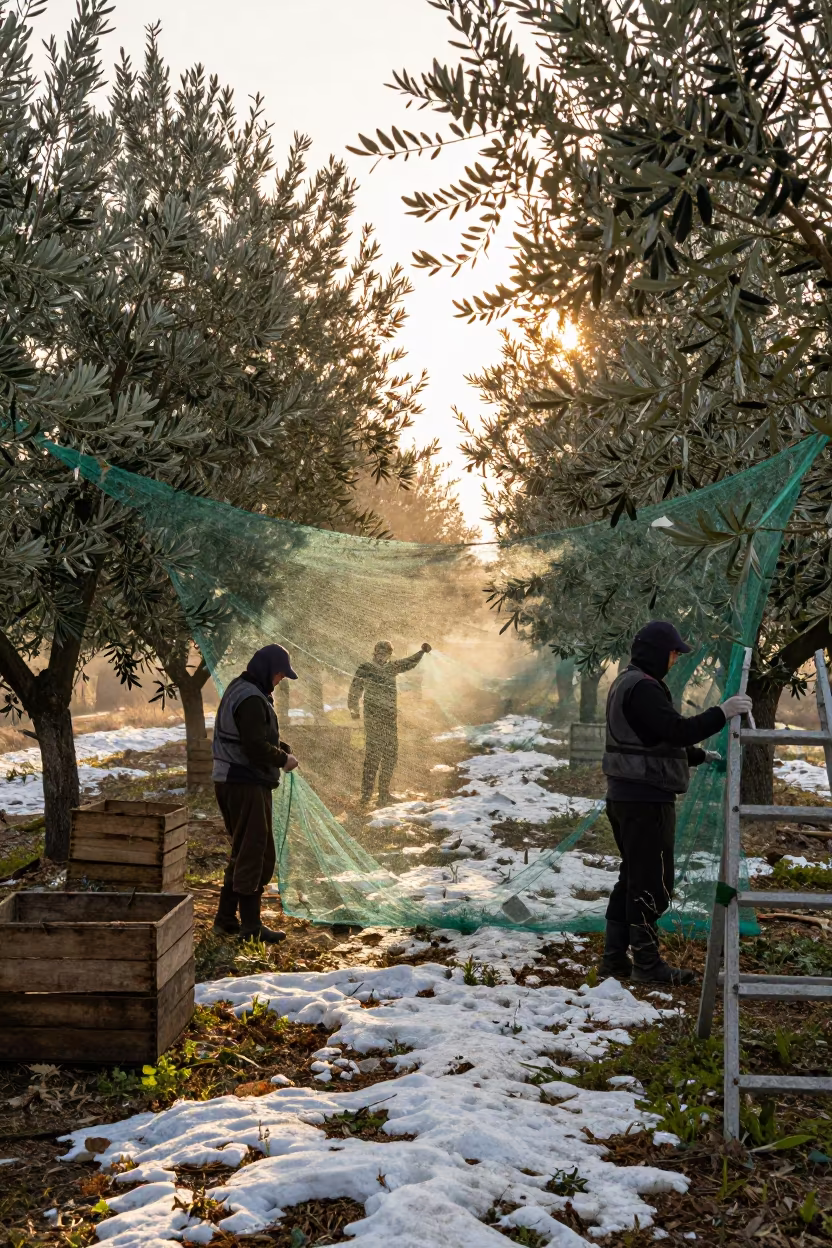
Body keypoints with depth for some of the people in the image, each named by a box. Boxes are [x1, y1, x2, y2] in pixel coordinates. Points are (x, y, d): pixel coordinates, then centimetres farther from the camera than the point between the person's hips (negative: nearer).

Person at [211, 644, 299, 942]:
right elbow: (257, 747, -25)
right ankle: (250, 925, 1)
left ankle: (226, 919, 24)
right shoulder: (251, 699, -19)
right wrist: (284, 759, -9)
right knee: (254, 853, -4)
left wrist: (283, 748, 7)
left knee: (244, 851, 18)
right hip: (248, 785, -11)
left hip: (231, 781, 11)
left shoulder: (240, 690, 15)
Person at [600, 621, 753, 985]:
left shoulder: (625, 683, 17)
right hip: (646, 798, -11)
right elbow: (677, 730, -26)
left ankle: (615, 955, 20)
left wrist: (700, 756, 22)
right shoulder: (643, 688, -17)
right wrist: (722, 713, -22)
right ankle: (647, 962, 3)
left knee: (633, 877, 16)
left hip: (625, 795, 11)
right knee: (652, 880, -4)